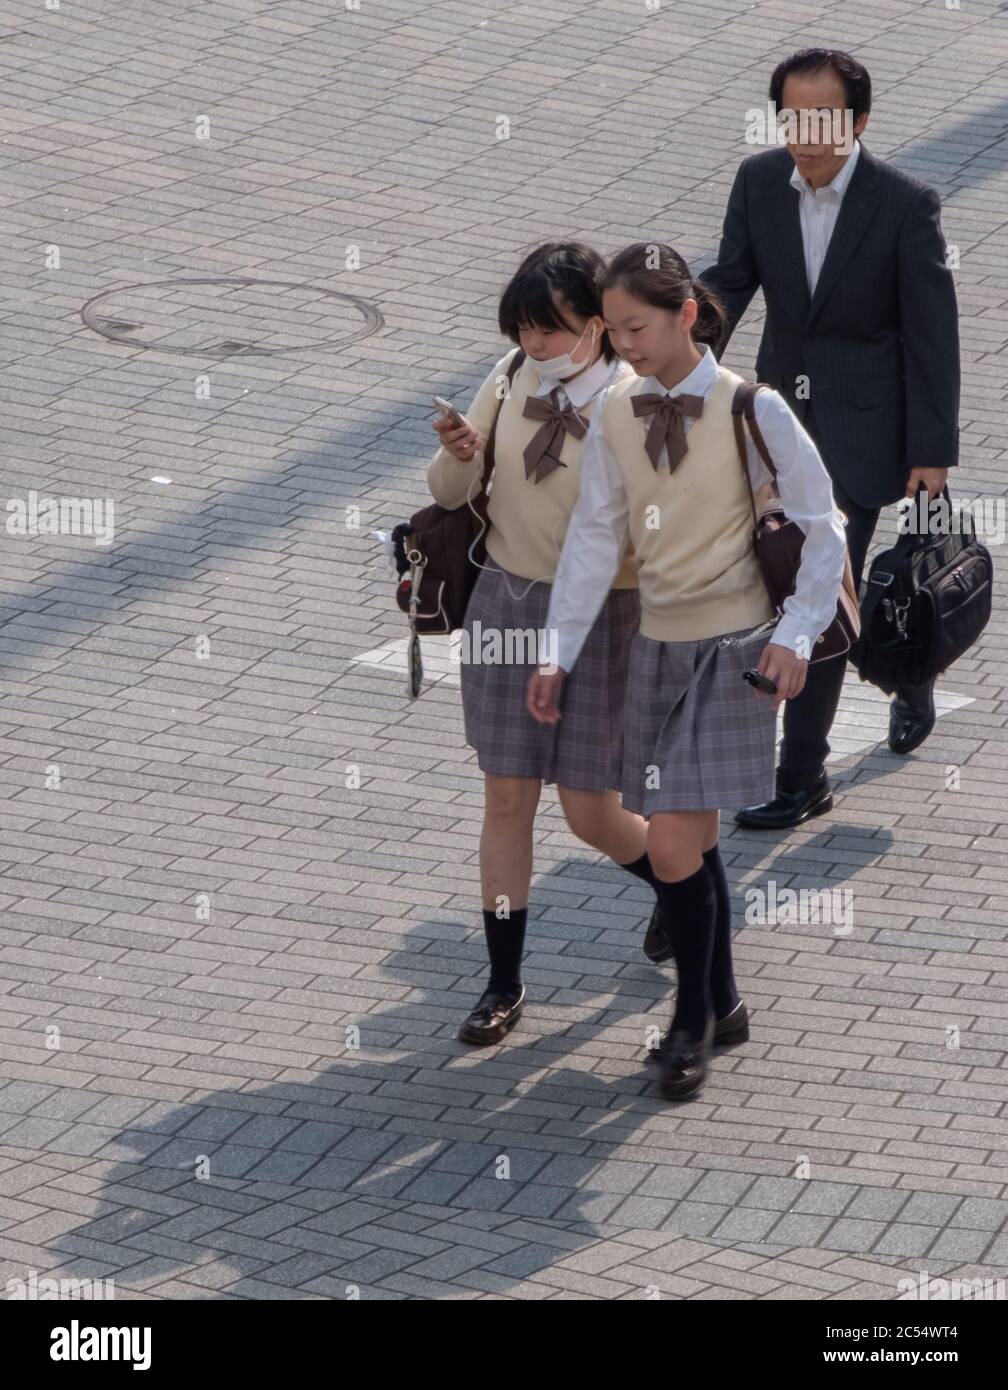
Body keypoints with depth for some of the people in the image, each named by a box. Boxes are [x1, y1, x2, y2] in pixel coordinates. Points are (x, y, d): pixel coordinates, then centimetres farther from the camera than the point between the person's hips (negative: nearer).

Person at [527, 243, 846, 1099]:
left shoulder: (752, 410, -12)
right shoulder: (616, 412, 2)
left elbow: (822, 528, -6)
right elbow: (595, 537, 6)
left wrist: (796, 634, -15)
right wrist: (559, 655, 4)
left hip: (735, 645, -5)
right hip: (658, 642, 5)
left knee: (673, 843, -12)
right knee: (692, 841, 12)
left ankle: (693, 1021, 5)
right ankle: (723, 1006, 28)